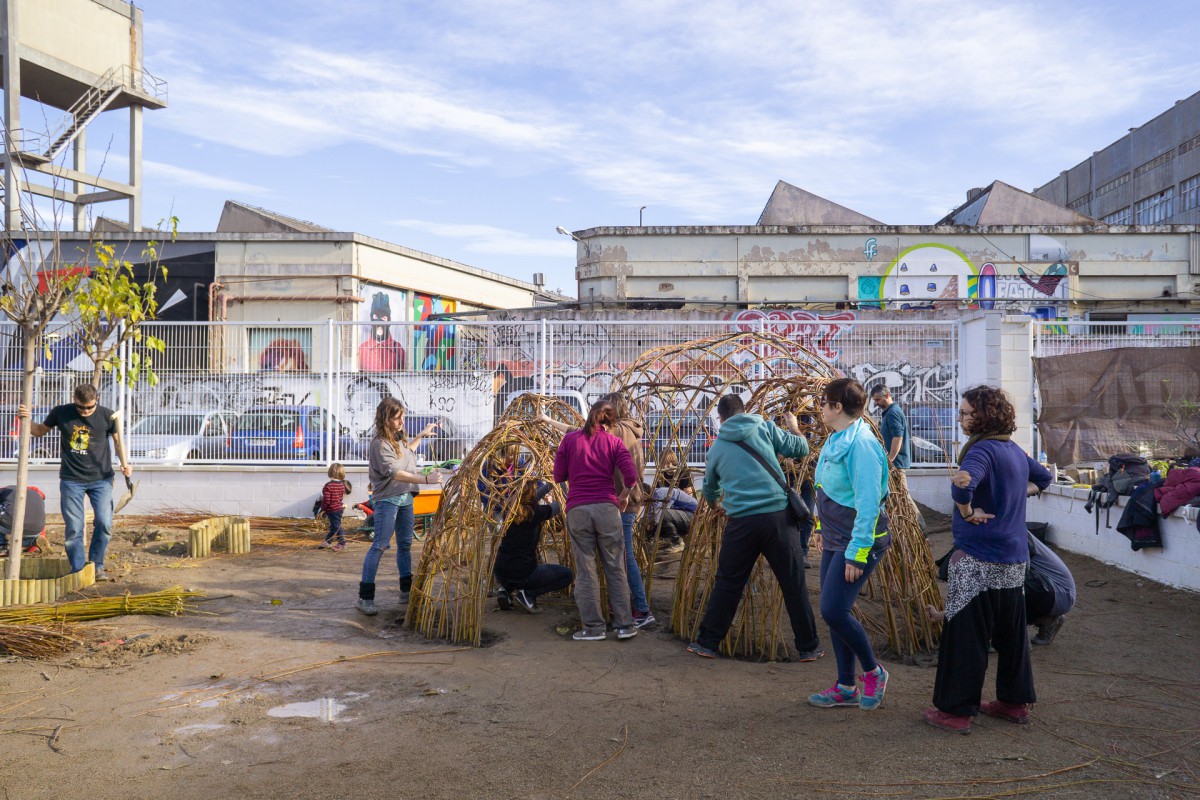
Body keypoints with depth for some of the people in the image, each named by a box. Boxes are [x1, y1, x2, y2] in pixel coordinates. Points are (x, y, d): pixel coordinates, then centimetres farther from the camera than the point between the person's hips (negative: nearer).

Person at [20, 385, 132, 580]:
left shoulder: (107, 416, -5)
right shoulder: (61, 413, -2)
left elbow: (118, 441, 5)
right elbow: (40, 430, 14)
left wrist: (125, 464, -10)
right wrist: (26, 419, -5)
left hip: (101, 479, 0)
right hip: (71, 480, 1)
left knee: (104, 523, -7)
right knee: (73, 528, 0)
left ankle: (97, 565, 14)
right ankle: (77, 571, 11)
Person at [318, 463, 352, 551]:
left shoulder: (328, 486, -22)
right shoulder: (341, 485, 2)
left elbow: (326, 500, -22)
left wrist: (322, 509, -7)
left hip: (333, 510, -9)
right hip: (340, 508, 9)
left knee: (336, 526, 0)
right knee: (333, 525, 21)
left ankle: (342, 543, 5)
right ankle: (328, 541, 36)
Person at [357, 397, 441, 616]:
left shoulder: (399, 437, 11)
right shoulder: (379, 443, -16)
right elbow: (395, 473, -26)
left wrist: (421, 435, 26)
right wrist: (426, 479, -32)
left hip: (406, 497, 9)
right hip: (387, 500, -9)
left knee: (405, 544, 12)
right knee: (380, 545, -12)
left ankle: (406, 591, 20)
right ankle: (365, 597, -10)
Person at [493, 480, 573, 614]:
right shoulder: (536, 511, -11)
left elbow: (528, 499, 24)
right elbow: (558, 507, 7)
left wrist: (548, 486, 38)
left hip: (500, 573, 6)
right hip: (523, 572, -6)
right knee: (567, 574, 10)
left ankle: (506, 590, 11)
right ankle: (527, 593, -3)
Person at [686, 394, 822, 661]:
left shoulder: (716, 448, 13)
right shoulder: (765, 428, 5)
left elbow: (709, 494, 25)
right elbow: (800, 449, 6)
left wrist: (713, 499, 50)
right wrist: (794, 427, 26)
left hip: (741, 523, 1)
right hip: (778, 516, -1)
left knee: (727, 584, 14)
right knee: (794, 584, 9)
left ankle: (707, 643, 21)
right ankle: (809, 647, 18)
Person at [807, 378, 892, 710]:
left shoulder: (861, 444, -20)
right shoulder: (836, 440, 10)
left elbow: (868, 503, -23)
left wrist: (857, 554, -23)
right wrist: (825, 533, 23)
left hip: (858, 542, -9)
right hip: (835, 540, 9)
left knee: (833, 610, -12)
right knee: (834, 612, 10)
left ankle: (873, 672, 11)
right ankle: (846, 687, 21)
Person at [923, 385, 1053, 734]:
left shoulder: (983, 449, -16)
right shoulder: (1015, 450, 11)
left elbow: (962, 485, -36)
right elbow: (1044, 477, 30)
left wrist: (968, 513, -19)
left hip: (978, 559, -9)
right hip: (1014, 558, 9)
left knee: (965, 636, -1)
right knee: (1010, 633, 18)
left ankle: (955, 711, 5)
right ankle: (1015, 701, 29)